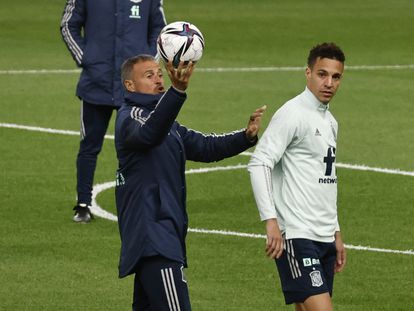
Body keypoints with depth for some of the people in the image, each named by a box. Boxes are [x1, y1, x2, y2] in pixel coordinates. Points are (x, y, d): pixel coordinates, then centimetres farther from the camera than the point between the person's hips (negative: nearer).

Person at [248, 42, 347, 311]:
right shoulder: (293, 114, -9)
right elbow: (258, 164, -18)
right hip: (296, 237, -9)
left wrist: (336, 233, 25)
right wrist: (271, 221, -25)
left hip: (324, 238, 9)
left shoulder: (330, 122, 18)